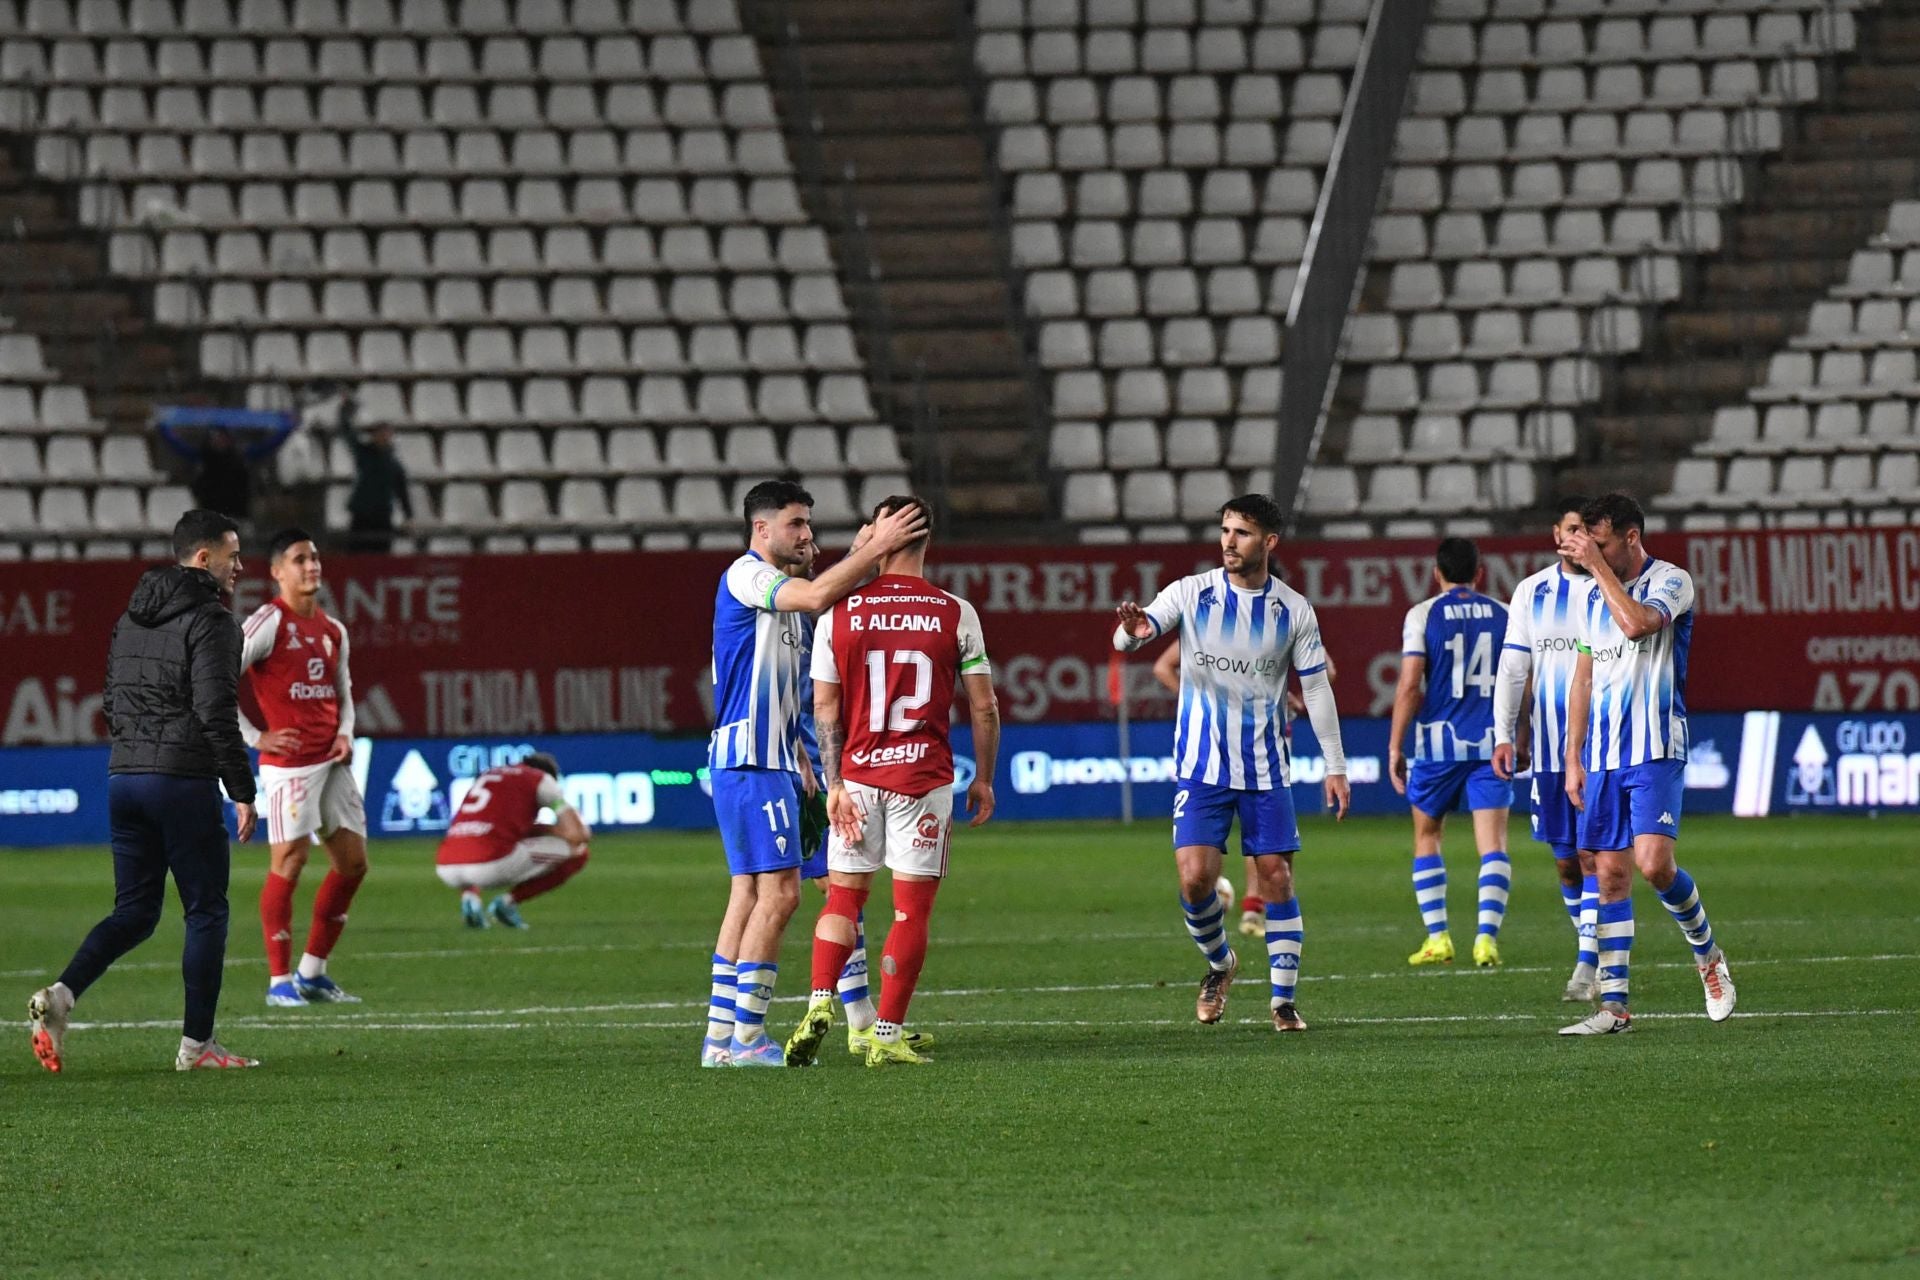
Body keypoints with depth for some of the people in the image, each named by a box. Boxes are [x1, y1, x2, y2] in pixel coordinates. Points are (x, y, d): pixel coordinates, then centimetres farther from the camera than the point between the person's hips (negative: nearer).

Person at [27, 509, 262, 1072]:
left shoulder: (131, 618, 16)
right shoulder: (209, 621, -9)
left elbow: (111, 703, 19)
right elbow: (216, 711, -16)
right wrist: (242, 791, -13)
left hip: (124, 777, 7)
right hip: (184, 781, -7)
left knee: (135, 912, 11)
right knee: (206, 911, 3)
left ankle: (61, 994, -11)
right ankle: (196, 1044, 4)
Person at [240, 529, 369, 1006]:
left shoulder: (333, 630, 13)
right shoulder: (269, 622, -9)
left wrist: (345, 733, 6)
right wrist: (255, 737, -13)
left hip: (332, 763, 8)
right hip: (289, 762, -8)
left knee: (352, 863, 8)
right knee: (288, 863, -7)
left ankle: (312, 972, 18)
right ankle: (280, 981, 0)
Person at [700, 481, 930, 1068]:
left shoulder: (780, 588, 20)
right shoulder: (745, 576, -10)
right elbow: (816, 596, -28)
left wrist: (797, 756, 20)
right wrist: (876, 547, -24)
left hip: (769, 760, 10)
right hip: (749, 760, -10)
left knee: (749, 894, 9)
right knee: (778, 892, -13)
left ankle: (720, 1037, 10)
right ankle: (746, 1036, -12)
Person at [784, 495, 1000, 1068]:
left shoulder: (839, 612, -2)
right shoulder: (955, 614, -3)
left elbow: (825, 707, -1)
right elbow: (983, 708, -1)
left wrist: (834, 784, 3)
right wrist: (983, 779, 10)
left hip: (857, 775, 1)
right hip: (925, 778, -1)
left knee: (843, 897, 12)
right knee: (912, 908, 4)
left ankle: (820, 1005, -5)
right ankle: (886, 1036, 3)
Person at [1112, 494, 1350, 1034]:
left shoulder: (1294, 610, -1)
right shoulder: (1192, 593, -4)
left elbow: (1316, 689, 6)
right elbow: (1127, 638, -14)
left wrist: (1335, 766, 3)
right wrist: (1133, 631, -40)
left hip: (1265, 767, 1)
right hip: (1202, 764, -1)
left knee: (1276, 878, -2)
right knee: (1195, 877, -10)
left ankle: (1283, 1000, 9)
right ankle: (1219, 964, 18)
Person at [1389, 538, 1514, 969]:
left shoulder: (1423, 615, -2)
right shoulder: (1504, 616, 7)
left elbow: (1410, 686, -8)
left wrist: (1395, 746, -3)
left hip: (1440, 741, -2)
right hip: (1493, 743, 2)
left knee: (1427, 837, 14)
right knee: (1493, 843, -1)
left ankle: (1437, 938, 8)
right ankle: (1487, 936, -16)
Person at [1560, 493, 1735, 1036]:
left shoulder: (1670, 582, -5)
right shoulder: (1593, 597, 15)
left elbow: (1636, 624, -26)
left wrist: (1598, 565, -18)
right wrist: (1573, 758, 15)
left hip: (1655, 751, -6)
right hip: (1602, 757, 6)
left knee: (1654, 863, -19)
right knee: (1610, 874, 2)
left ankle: (1707, 951, 8)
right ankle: (1613, 1006, 3)